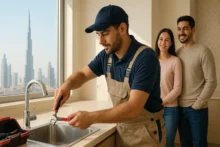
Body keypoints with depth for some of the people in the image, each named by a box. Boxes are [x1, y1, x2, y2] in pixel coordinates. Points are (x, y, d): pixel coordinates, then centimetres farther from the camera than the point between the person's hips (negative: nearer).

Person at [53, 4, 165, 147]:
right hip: (122, 128, 6)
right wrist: (67, 85, -15)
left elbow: (133, 108, -30)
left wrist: (92, 117, -36)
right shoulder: (106, 55, -5)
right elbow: (82, 75, 6)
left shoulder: (146, 57, -25)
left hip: (145, 131, -5)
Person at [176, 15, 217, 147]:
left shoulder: (203, 51, -8)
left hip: (197, 109, -4)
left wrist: (197, 104, -12)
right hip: (180, 107, 5)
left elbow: (211, 82, -12)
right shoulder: (177, 53, 7)